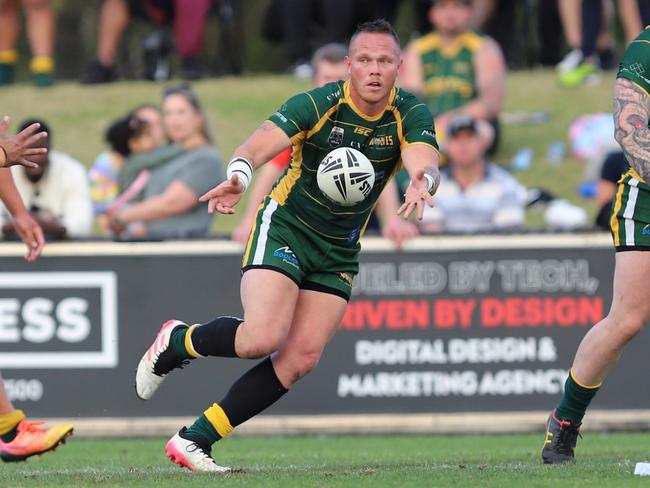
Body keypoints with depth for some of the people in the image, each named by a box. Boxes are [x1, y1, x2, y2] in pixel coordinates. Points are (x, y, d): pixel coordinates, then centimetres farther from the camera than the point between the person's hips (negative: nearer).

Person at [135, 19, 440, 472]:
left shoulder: (411, 115, -10)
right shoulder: (319, 104, -18)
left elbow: (425, 163, -28)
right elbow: (258, 145, -30)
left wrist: (422, 182, -54)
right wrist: (238, 176, -53)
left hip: (339, 254, 4)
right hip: (285, 228, -4)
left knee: (302, 357, -7)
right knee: (264, 337, -24)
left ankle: (195, 440, -1)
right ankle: (175, 342, 7)